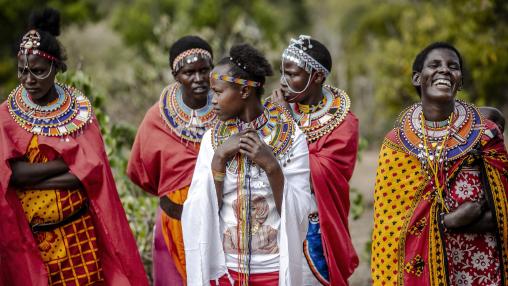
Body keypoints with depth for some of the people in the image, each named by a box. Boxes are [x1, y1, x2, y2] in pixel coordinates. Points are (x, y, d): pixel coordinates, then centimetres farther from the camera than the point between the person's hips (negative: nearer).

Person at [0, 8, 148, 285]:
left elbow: (93, 168, -10)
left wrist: (33, 176, -16)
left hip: (80, 229, 1)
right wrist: (71, 160, -13)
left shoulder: (79, 108, 0)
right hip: (32, 234, -1)